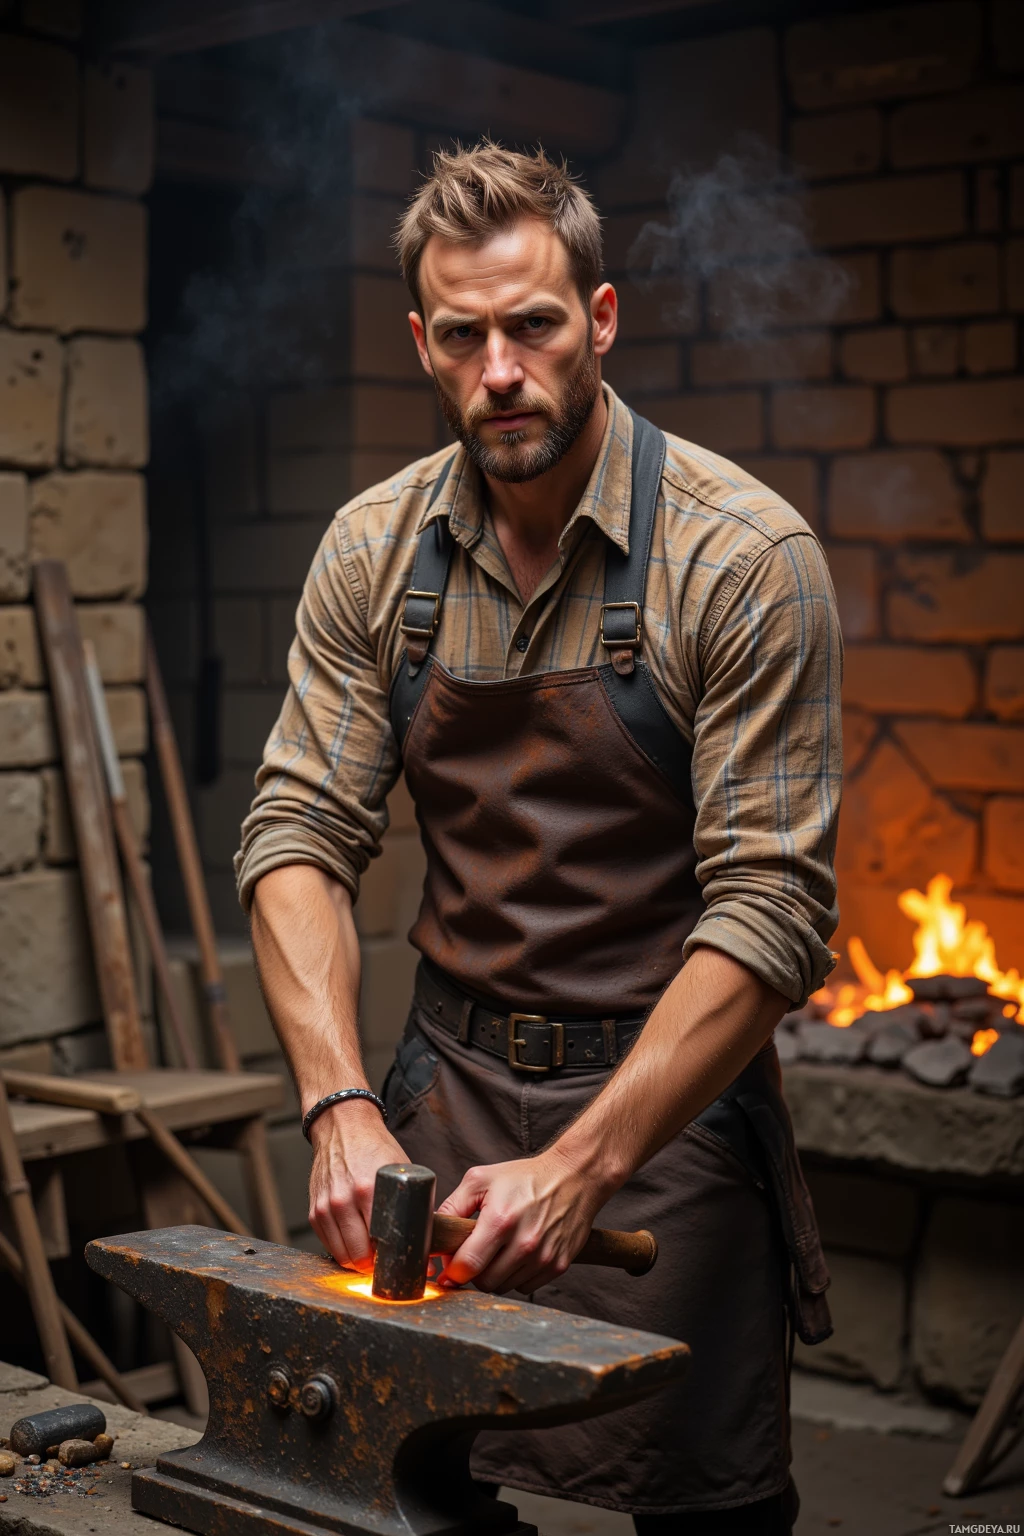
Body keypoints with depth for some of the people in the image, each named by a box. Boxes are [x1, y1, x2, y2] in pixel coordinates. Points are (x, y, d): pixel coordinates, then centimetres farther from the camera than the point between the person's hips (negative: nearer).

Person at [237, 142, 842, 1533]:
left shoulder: (743, 558, -14)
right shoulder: (373, 552, 0)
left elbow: (771, 911, -17)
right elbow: (300, 836, -2)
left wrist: (582, 1167, -25)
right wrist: (341, 1107, -17)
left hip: (670, 1095, -3)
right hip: (444, 1084, 4)